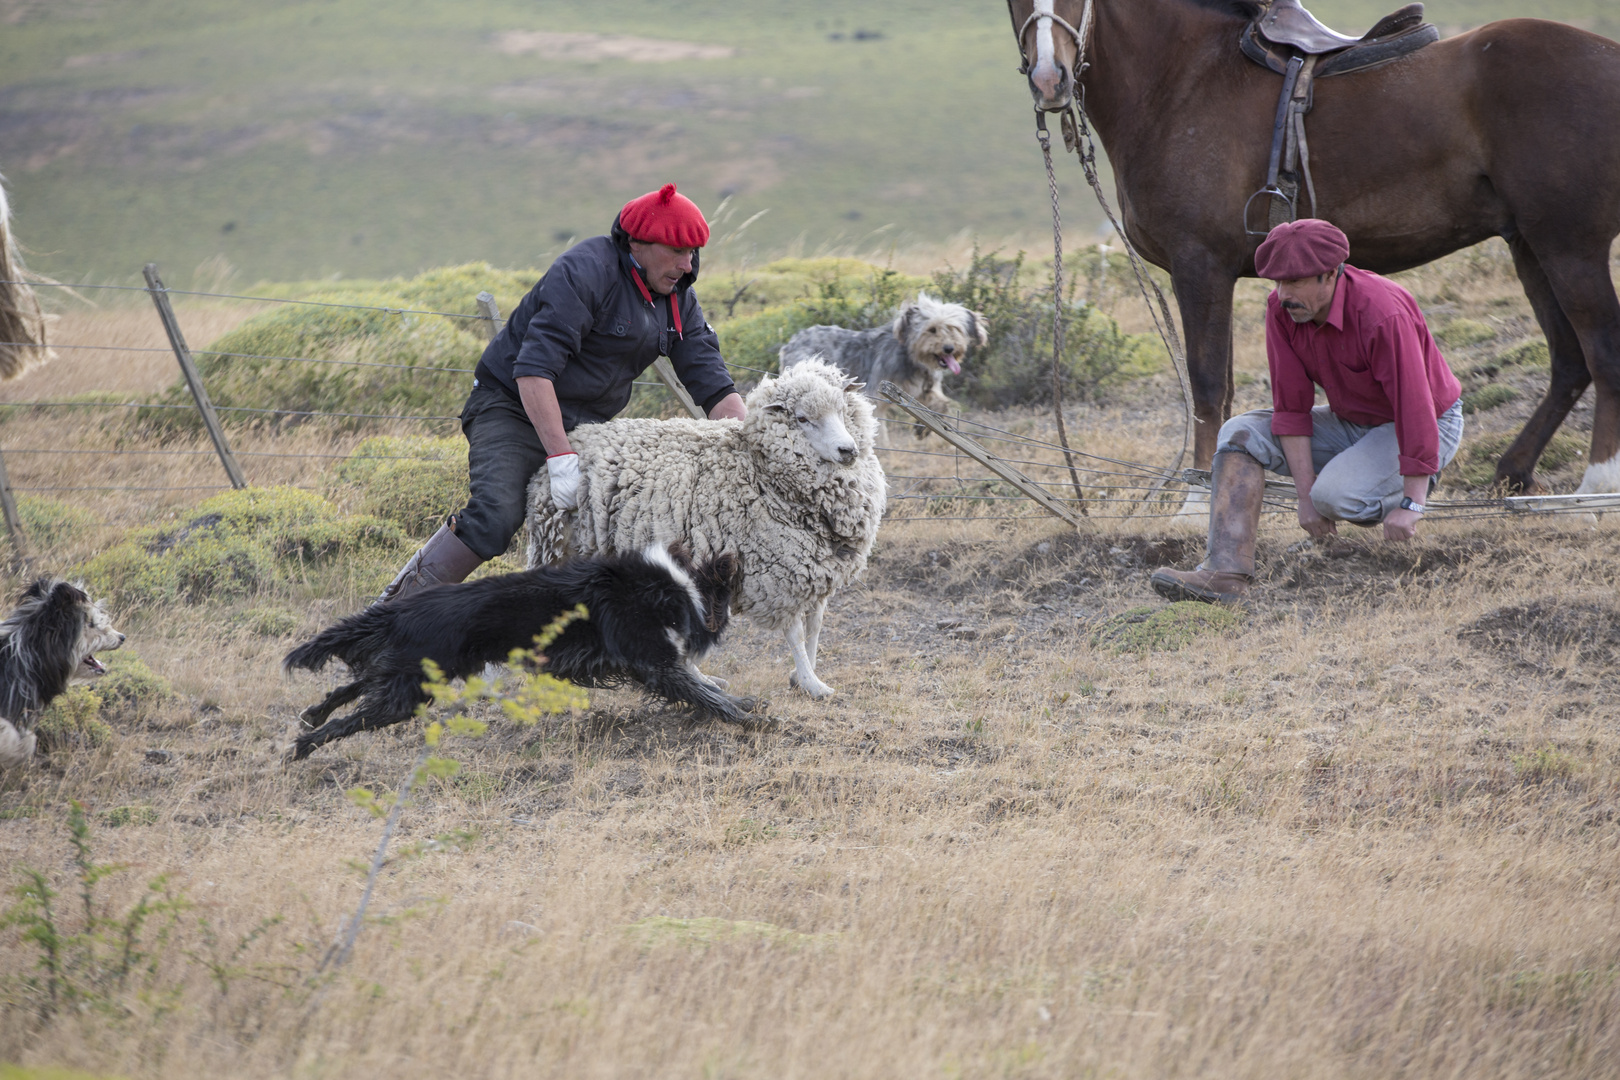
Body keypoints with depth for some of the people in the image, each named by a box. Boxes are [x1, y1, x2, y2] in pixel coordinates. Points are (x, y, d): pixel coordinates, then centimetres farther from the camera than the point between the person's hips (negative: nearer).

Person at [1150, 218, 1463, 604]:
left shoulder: (1384, 315, -33)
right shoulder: (1282, 308, -13)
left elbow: (1416, 409, -30)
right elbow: (1291, 407, -11)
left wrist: (1410, 506, -28)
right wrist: (1305, 495, -16)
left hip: (1429, 426, -7)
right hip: (1353, 422, 7)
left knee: (1335, 495, -32)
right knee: (1241, 434, -11)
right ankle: (1227, 569, -26)